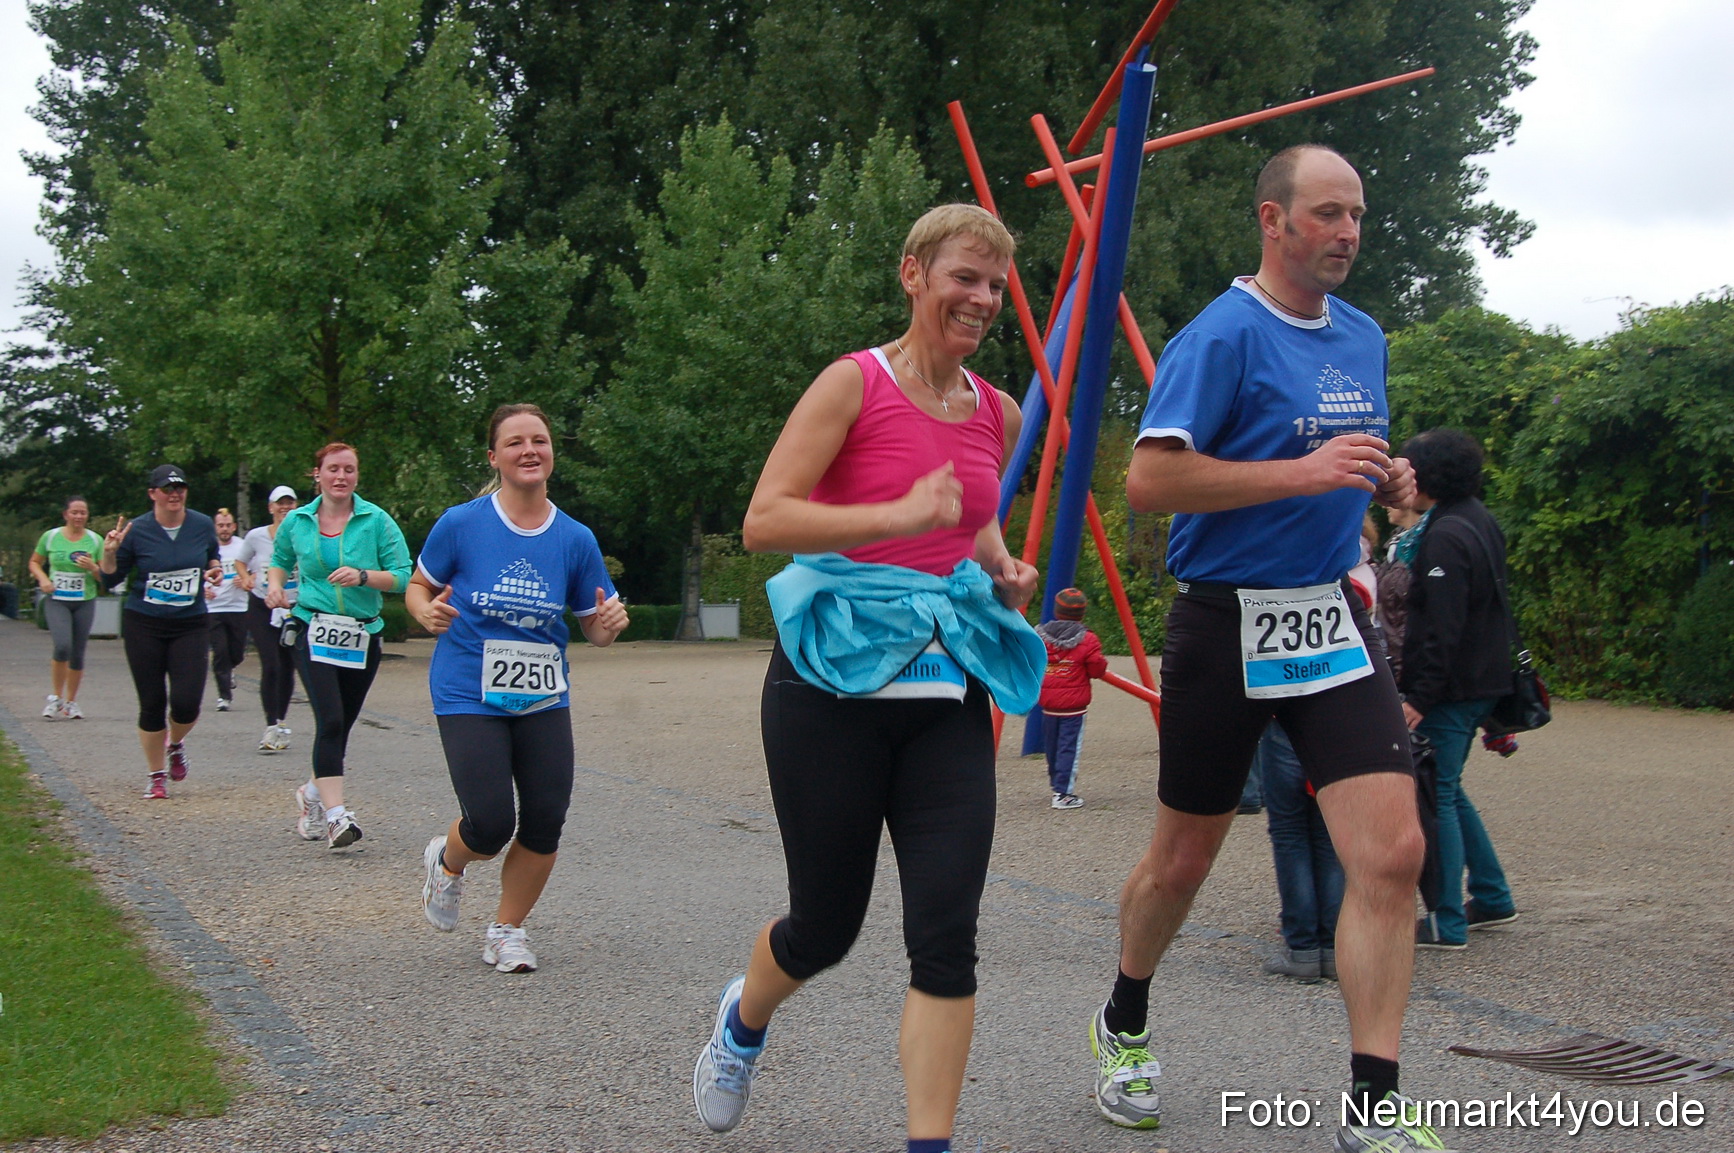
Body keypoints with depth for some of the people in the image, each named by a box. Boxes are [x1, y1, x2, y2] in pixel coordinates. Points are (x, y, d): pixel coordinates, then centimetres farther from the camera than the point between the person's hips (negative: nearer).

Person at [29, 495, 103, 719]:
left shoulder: (95, 540, 2)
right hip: (56, 600, -1)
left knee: (77, 653, 4)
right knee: (63, 646, -20)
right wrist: (43, 579, -5)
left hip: (84, 602, 2)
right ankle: (56, 697, -2)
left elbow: (106, 576, 4)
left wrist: (93, 568, -17)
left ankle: (71, 702, 20)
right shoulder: (50, 537, 1)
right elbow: (34, 562, 14)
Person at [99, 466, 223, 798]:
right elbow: (110, 580, 0)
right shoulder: (136, 531, -6)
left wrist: (215, 570, -1)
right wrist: (109, 554, -18)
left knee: (186, 703, -10)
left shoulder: (203, 526, 1)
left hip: (190, 625, 1)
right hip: (144, 625, -1)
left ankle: (175, 745, 25)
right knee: (152, 705, 2)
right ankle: (156, 776, 20)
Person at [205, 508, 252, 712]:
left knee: (237, 653, 7)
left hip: (239, 608, 1)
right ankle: (224, 695, 1)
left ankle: (228, 671, 42)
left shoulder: (242, 546, 4)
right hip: (213, 608, -1)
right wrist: (202, 589, -9)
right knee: (220, 652, -7)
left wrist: (246, 580, -15)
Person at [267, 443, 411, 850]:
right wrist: (276, 585, 4)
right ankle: (335, 815, -18)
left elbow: (402, 575, -5)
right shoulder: (296, 522, 5)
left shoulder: (376, 520, -2)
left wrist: (362, 576, -21)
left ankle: (312, 794, 37)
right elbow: (280, 560, 24)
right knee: (330, 720, -17)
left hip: (363, 636, 1)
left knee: (341, 725, 12)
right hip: (314, 630, -1)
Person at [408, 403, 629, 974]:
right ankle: (446, 862, 26)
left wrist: (609, 623, -16)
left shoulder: (575, 539, 0)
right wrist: (429, 613, -17)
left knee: (545, 822, -2)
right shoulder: (462, 524, -7)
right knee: (491, 824, -12)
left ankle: (506, 931, 21)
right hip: (469, 697, -3)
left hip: (544, 700, 3)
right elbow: (418, 588, 6)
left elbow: (591, 625, 8)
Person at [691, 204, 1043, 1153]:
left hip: (947, 693, 5)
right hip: (834, 685, -4)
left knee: (947, 930, -6)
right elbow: (764, 521, -15)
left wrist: (1007, 576, 8)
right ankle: (741, 1022, 42)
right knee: (827, 924, 8)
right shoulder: (854, 383, -7)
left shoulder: (999, 414, 11)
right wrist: (899, 515, -25)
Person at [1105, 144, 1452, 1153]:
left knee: (1393, 852, -9)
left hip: (1333, 616, 6)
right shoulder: (1224, 336, -12)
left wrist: (1386, 480, 4)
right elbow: (1149, 479, -21)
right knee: (1183, 860, 10)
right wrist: (1304, 471, -24)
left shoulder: (1365, 338, 11)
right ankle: (1125, 1028, 37)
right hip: (1228, 623, -5)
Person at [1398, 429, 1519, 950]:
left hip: (1452, 688, -10)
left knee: (1436, 797, -4)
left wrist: (1421, 696, -21)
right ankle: (1492, 897, 27)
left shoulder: (1445, 535, -18)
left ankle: (1447, 923, 1)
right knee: (1448, 791, 20)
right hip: (1481, 681, 10)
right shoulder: (1479, 520, 13)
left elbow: (1443, 628, -23)